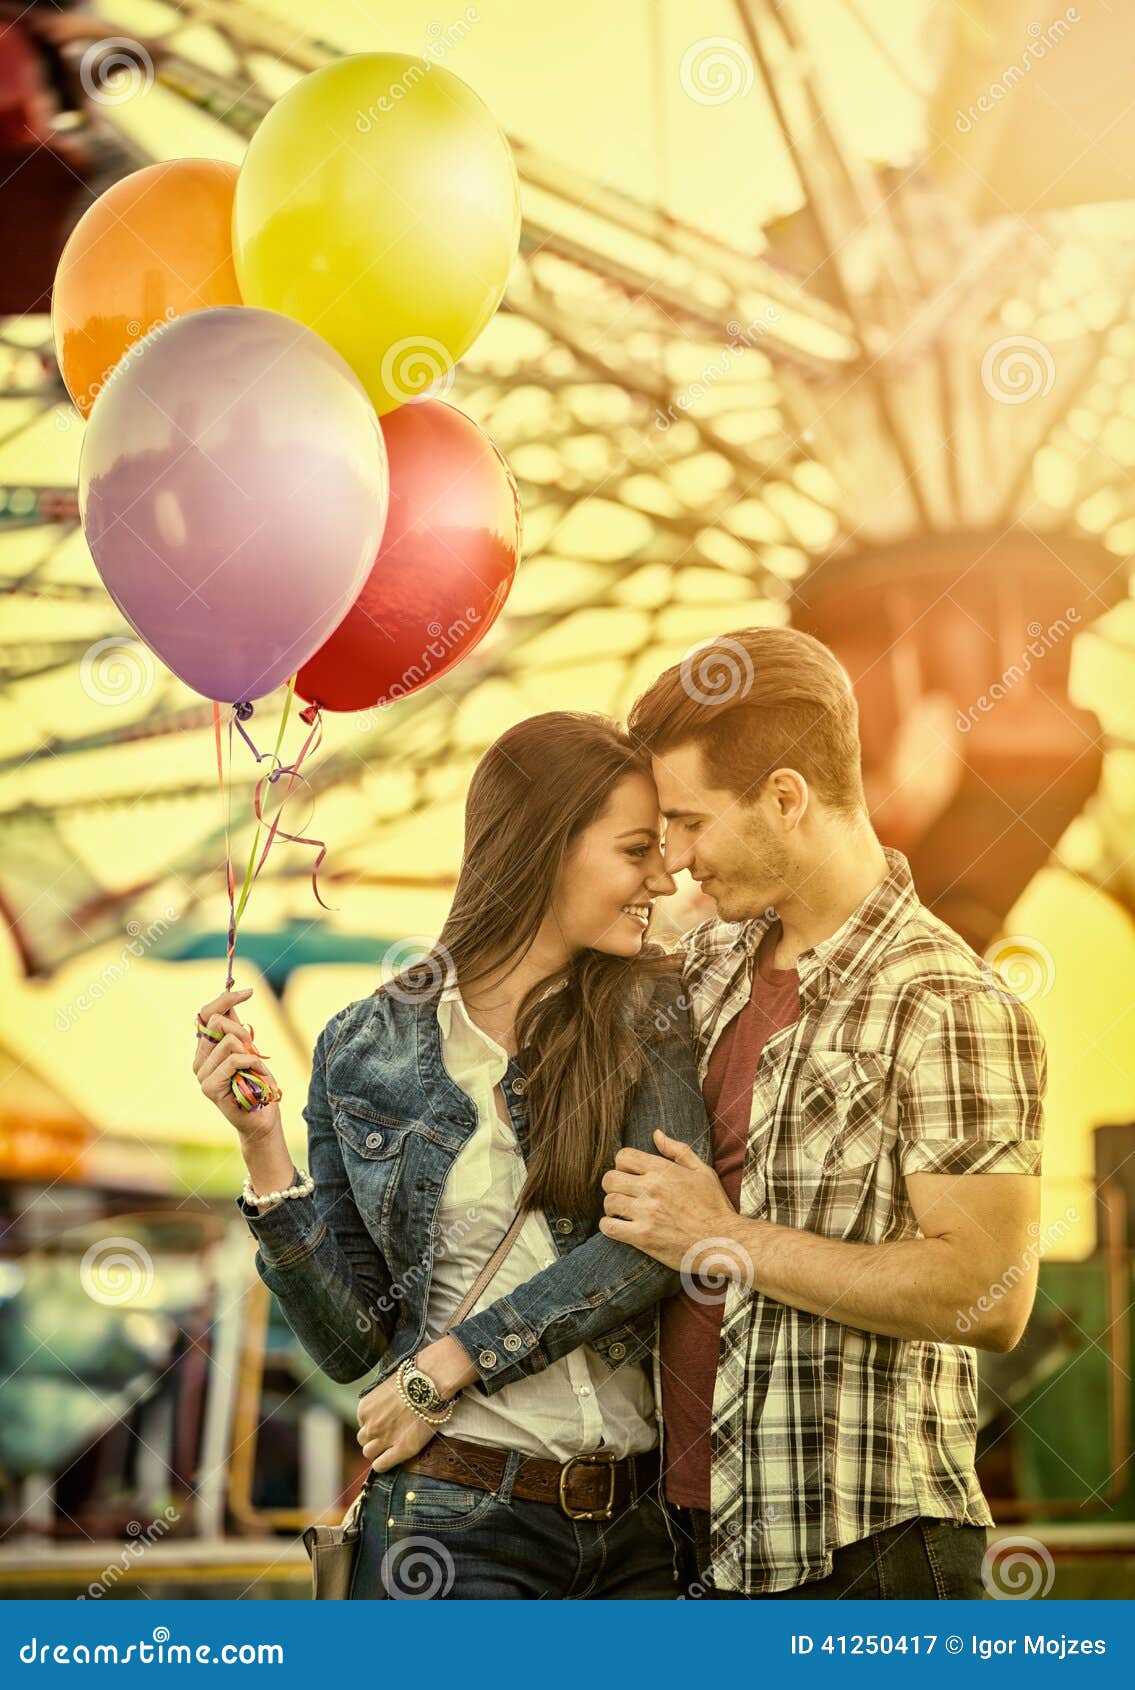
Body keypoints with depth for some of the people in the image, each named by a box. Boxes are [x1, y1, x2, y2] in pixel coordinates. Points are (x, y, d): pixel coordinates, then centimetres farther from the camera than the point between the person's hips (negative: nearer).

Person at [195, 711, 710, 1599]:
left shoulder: (648, 1009, 1)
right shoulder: (367, 1051, 2)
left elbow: (665, 1236, -14)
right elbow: (350, 1343, 2)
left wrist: (448, 1364, -13)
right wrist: (264, 1148, -9)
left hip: (641, 1523, 1)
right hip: (456, 1519, -1)